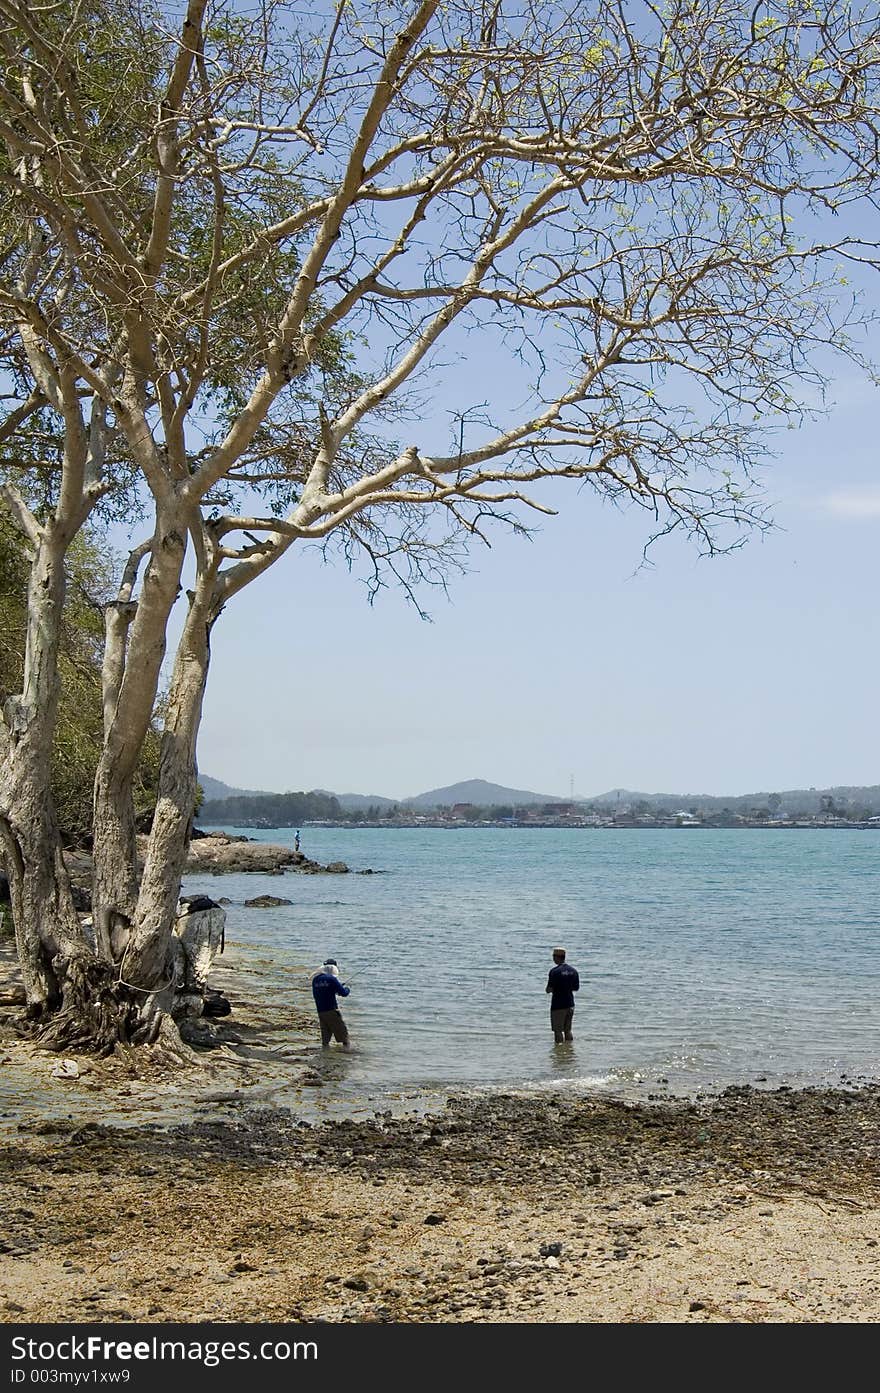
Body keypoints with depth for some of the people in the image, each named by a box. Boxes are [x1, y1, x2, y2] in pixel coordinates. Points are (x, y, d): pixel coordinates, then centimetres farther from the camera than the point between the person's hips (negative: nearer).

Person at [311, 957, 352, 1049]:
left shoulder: (315, 979, 7)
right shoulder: (332, 979, -12)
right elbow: (343, 993, -11)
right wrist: (347, 989, 12)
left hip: (320, 1011, 6)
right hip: (331, 1010, -6)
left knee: (325, 1029, 12)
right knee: (341, 1029, 5)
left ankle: (325, 1044, 3)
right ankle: (346, 1044, 4)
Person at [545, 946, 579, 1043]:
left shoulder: (554, 971, -15)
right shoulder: (573, 970, 4)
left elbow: (550, 989, -16)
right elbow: (576, 988, 11)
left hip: (558, 1005, -6)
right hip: (570, 1004, 6)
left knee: (558, 1031, 2)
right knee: (568, 1030, 17)